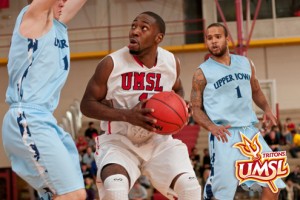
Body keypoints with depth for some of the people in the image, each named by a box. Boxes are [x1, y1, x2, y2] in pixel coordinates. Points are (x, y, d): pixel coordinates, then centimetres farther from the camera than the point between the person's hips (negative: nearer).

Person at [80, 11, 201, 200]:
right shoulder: (111, 64, -14)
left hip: (158, 140, 3)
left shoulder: (171, 62, -2)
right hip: (119, 141, -3)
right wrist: (126, 115, -25)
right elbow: (87, 104, -10)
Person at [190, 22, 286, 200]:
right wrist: (212, 127, -19)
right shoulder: (202, 73, 0)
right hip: (224, 135, -4)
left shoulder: (246, 63, 12)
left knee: (272, 184, 0)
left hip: (250, 130, 5)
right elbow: (196, 109, 0)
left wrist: (267, 109, 4)